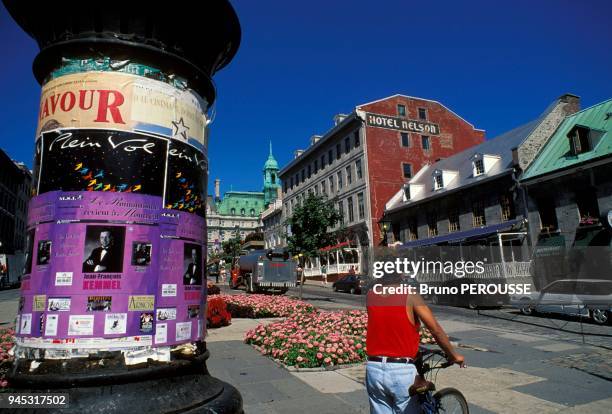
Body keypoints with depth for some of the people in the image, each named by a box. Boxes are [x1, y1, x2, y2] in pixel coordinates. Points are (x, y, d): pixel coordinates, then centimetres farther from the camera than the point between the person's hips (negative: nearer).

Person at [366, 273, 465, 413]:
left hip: (374, 369, 3)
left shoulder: (371, 295, 4)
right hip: (402, 372, -3)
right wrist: (453, 355, 8)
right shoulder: (409, 296, -5)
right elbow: (436, 330, -4)